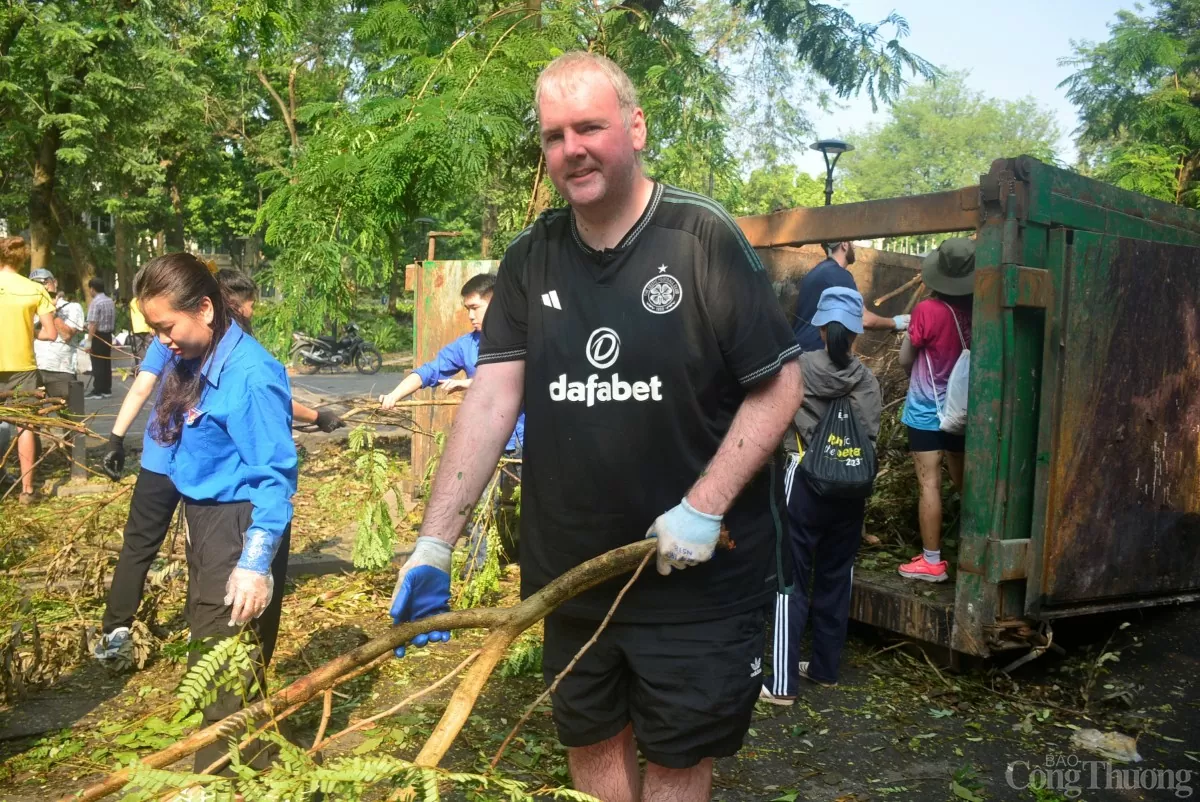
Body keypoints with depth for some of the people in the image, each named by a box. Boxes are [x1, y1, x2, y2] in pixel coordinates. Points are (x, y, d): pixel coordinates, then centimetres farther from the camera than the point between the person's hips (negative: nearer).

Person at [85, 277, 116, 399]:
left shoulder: (95, 302, -15)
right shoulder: (110, 301, 9)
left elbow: (93, 324, -19)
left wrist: (89, 341, -18)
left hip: (98, 336, -8)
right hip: (108, 335, 8)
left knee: (97, 364, -3)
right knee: (106, 363, 10)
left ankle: (97, 391, 0)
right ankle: (106, 390, 14)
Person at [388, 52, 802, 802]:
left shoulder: (703, 238, -13)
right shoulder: (531, 258, 0)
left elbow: (781, 384, -11)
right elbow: (491, 400, -5)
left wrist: (706, 506, -20)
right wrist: (435, 541, -12)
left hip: (694, 574, -4)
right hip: (571, 571, 5)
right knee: (591, 742, 21)